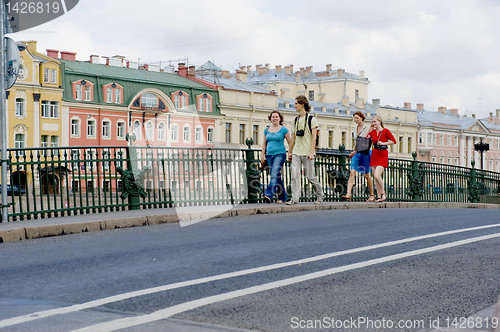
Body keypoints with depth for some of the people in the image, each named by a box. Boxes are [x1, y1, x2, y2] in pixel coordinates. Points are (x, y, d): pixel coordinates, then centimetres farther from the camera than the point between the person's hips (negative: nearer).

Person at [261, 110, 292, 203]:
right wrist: (262, 155, 12)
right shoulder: (267, 130, 14)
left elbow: (290, 143, 2)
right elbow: (264, 144, 19)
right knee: (277, 176, 9)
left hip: (280, 154, -6)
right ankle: (283, 196, 17)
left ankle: (269, 195, -32)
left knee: (275, 174, -20)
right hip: (269, 155, 6)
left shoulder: (283, 129, 0)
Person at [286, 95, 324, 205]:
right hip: (296, 152, 5)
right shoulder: (296, 120, 15)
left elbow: (314, 137, -8)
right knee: (294, 174, -9)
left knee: (310, 176, 0)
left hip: (307, 153, -5)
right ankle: (295, 198, -10)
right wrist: (290, 152, 17)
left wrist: (312, 152, -16)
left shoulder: (311, 119, -3)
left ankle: (320, 195, 20)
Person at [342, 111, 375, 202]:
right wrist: (354, 151, 14)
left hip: (365, 152, -5)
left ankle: (372, 195, 18)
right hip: (356, 153, 5)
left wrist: (355, 151, -20)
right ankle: (348, 194, -19)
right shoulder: (356, 128, 15)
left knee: (366, 175, 3)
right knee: (352, 173, -10)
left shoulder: (367, 127, -5)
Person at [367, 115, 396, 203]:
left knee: (377, 175, -19)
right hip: (374, 154, 6)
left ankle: (383, 194, -1)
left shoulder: (385, 131, -3)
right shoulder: (372, 132, 10)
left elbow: (393, 141, -5)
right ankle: (379, 197, 9)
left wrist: (383, 143, -14)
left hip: (383, 155, -6)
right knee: (375, 177, 3)